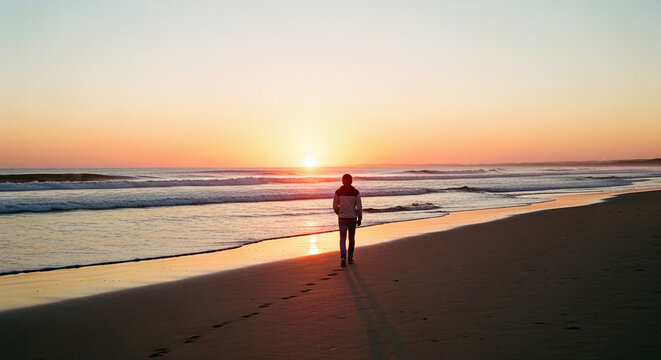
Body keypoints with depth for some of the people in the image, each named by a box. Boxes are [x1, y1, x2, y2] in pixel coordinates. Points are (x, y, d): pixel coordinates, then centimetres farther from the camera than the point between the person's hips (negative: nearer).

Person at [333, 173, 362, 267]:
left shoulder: (338, 192, -5)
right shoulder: (356, 192, -6)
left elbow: (335, 206, 2)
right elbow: (359, 207, -6)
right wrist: (360, 218, 6)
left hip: (342, 218, 0)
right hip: (352, 218, 1)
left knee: (343, 239, 0)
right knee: (351, 239, 16)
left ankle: (343, 257, -20)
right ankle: (350, 258, 24)